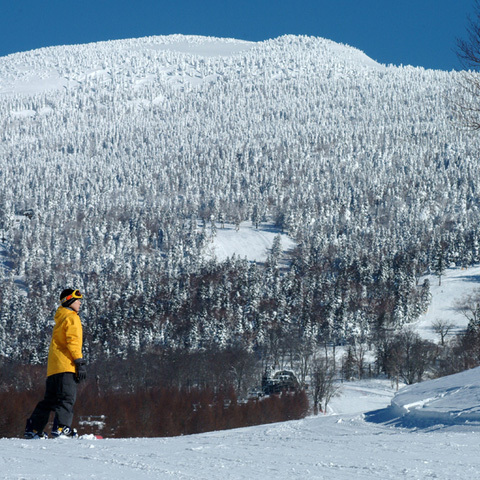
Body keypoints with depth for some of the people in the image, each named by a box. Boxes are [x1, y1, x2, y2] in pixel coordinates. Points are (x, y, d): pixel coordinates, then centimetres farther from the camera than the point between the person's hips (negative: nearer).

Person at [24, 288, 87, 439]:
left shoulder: (60, 319, 27)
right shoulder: (72, 318, -2)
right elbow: (73, 341, -14)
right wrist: (80, 362, -18)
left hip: (53, 368, 9)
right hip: (66, 366, -9)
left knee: (49, 400, 11)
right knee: (67, 398, -15)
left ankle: (33, 428, 10)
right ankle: (61, 427, -28)